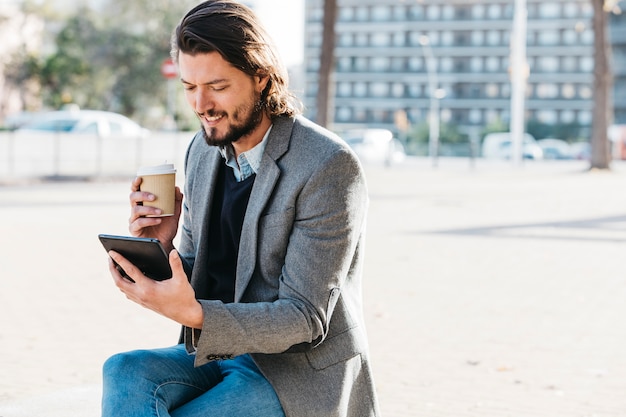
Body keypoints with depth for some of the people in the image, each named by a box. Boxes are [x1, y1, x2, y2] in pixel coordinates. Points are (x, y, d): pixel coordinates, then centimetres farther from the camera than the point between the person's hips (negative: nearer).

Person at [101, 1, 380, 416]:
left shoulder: (329, 167, -17)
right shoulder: (204, 151, 5)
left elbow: (305, 318, -18)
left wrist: (193, 314, -33)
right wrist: (161, 249, -10)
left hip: (302, 375, -6)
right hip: (220, 352, 7)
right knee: (126, 372, -24)